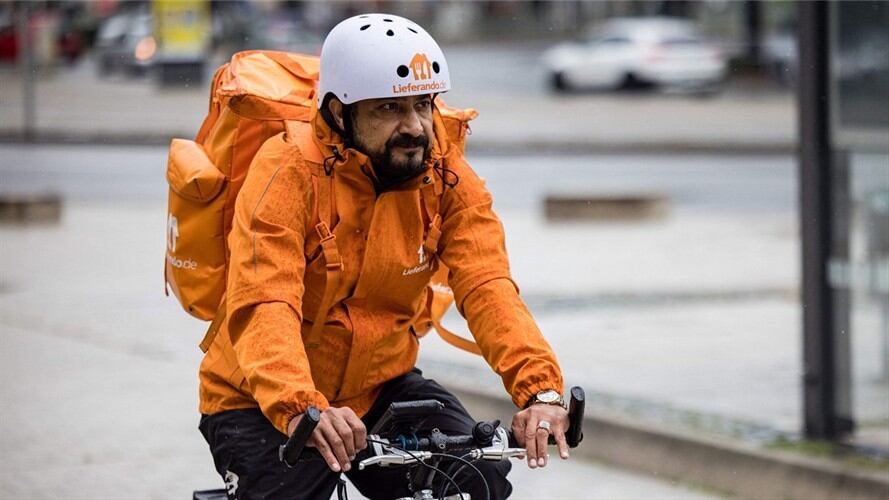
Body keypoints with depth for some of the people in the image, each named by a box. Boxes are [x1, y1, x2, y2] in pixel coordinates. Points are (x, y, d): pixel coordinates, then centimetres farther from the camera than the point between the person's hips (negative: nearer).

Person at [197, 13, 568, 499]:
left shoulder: (446, 177, -8)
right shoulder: (289, 171, -21)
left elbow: (487, 287, -19)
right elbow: (264, 306, -33)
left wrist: (540, 387, -38)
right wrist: (300, 408, -51)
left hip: (380, 386, 4)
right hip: (261, 401, -4)